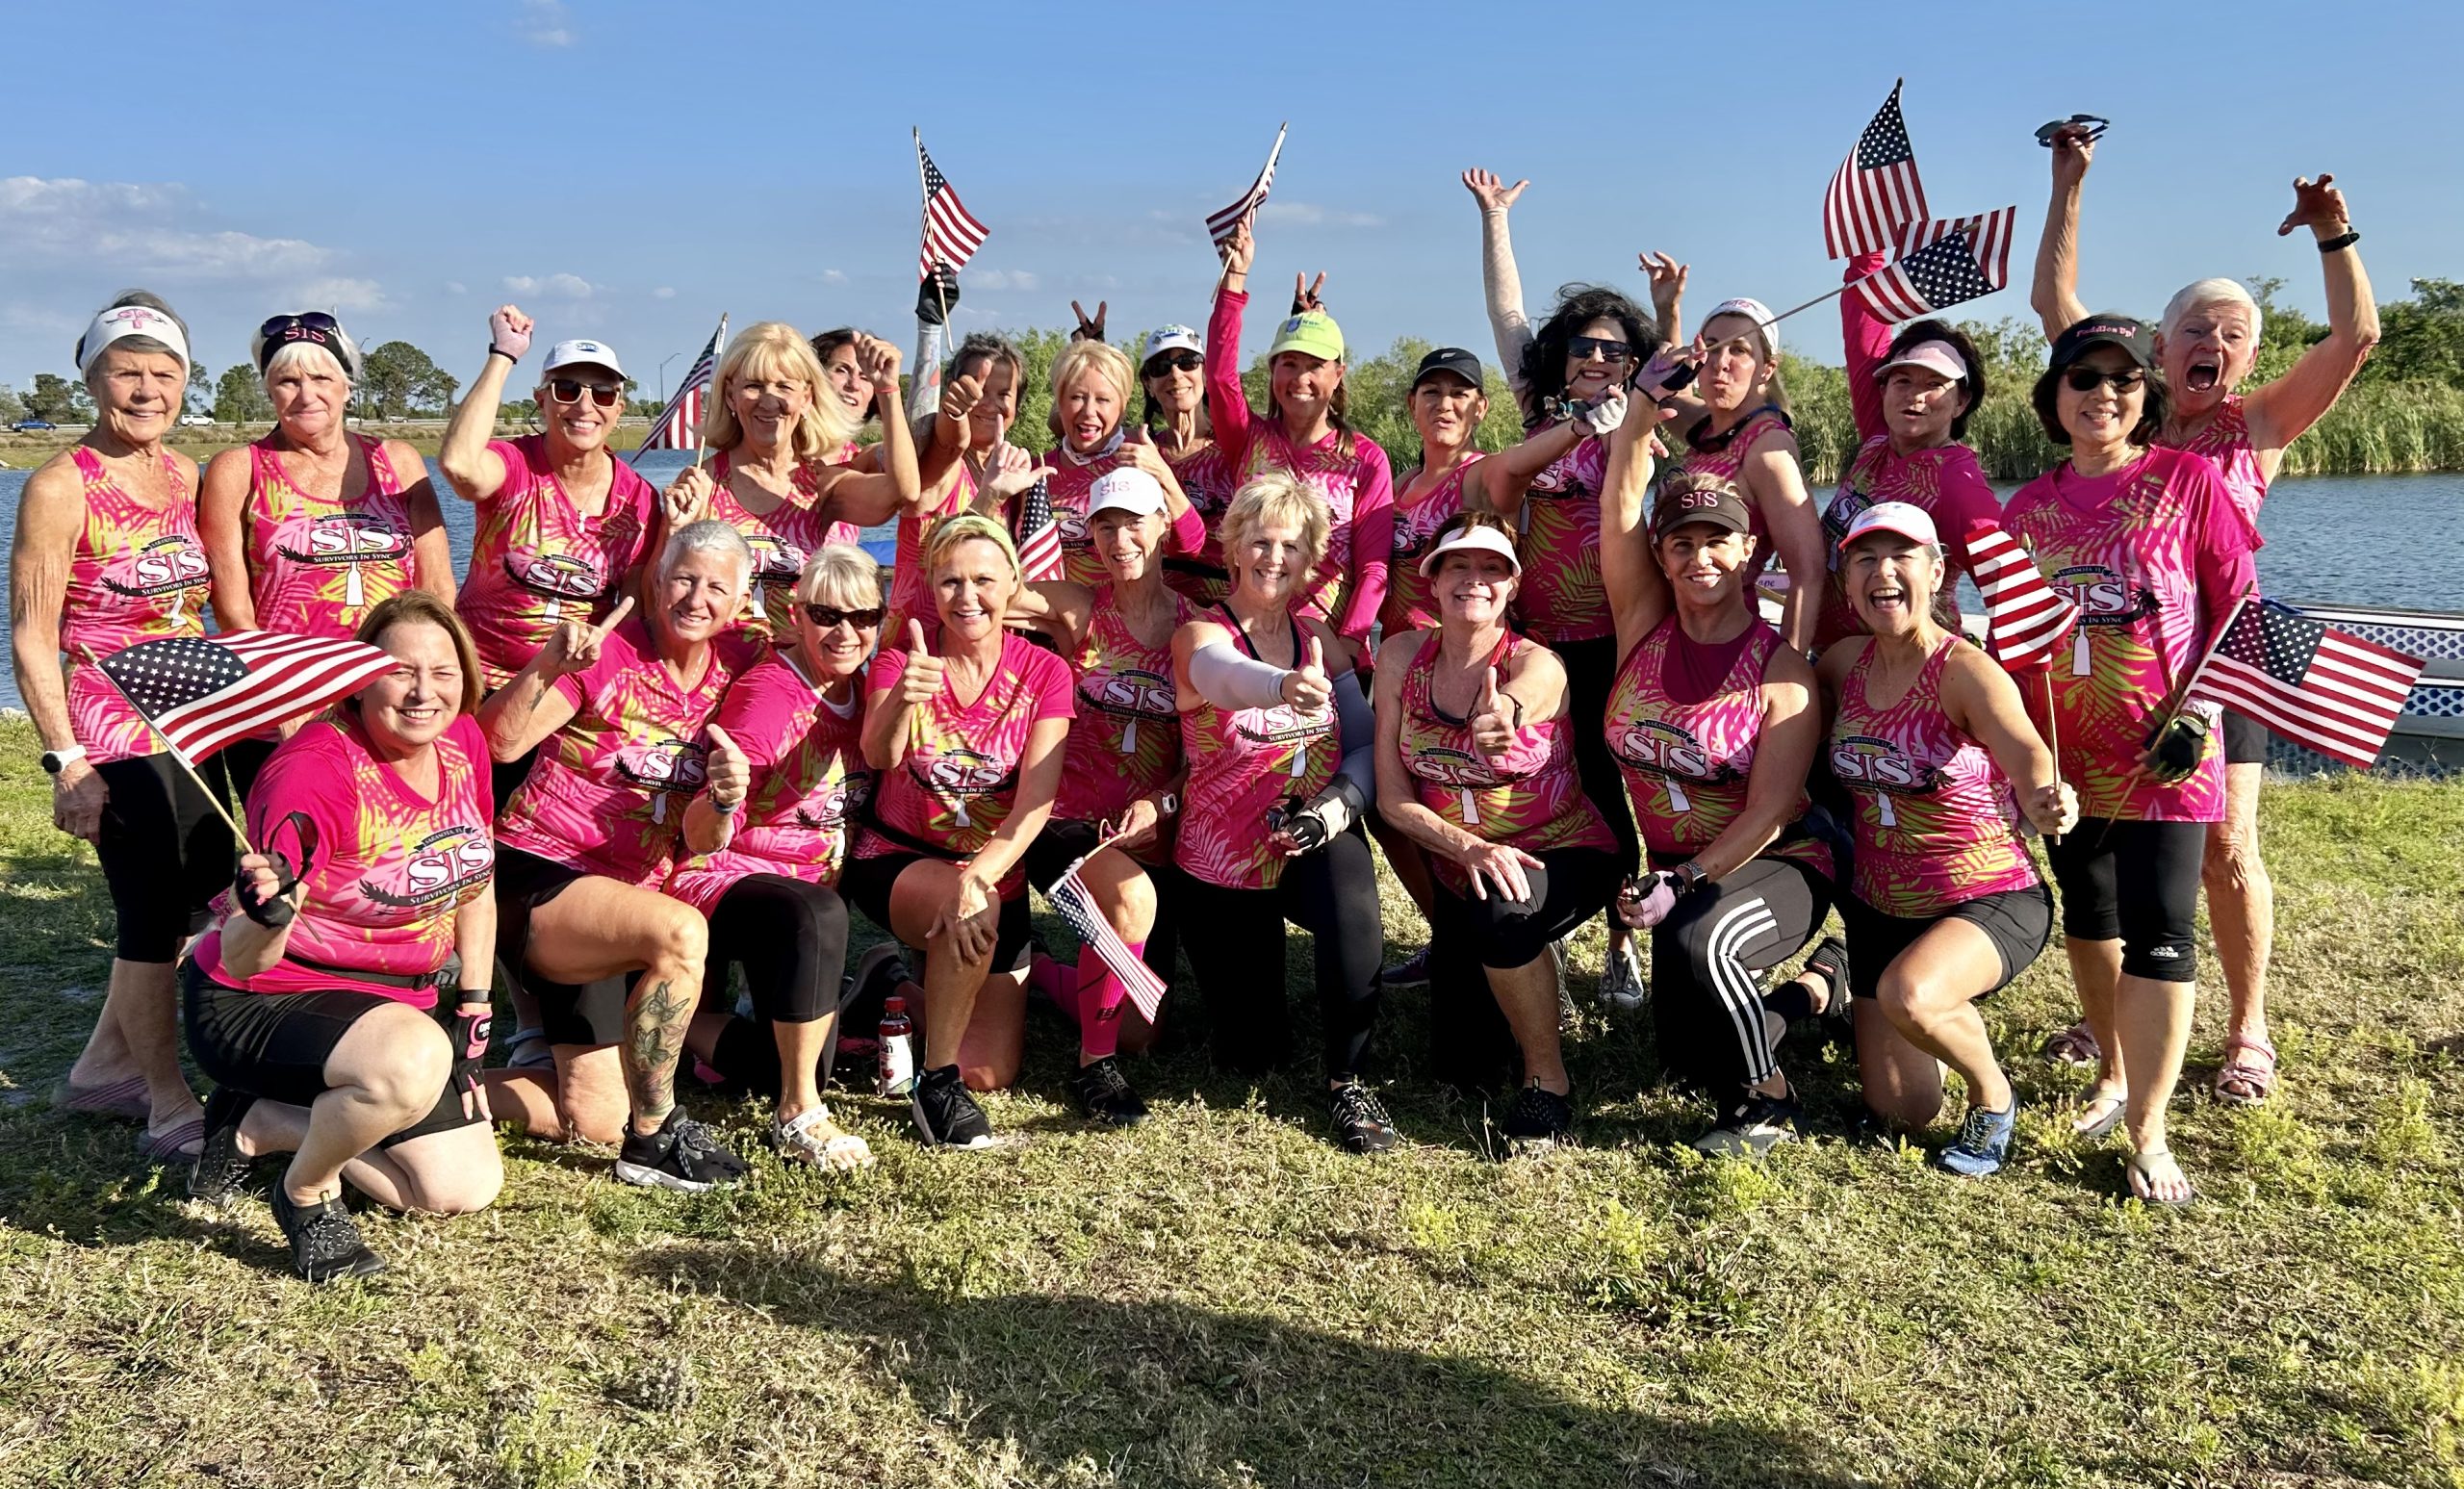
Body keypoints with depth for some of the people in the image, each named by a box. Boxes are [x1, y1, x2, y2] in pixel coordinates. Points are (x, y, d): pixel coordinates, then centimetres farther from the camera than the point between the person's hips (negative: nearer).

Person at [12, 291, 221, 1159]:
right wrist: (66, 761, -16)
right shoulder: (62, 487, -10)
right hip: (113, 729, -7)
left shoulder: (187, 478, 9)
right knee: (152, 915, -2)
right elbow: (31, 637, -11)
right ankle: (171, 1112, 11)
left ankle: (104, 1069, 33)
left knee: (194, 894, 14)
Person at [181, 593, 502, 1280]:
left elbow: (473, 888, 9)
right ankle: (306, 1194, -6)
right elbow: (241, 960, -28)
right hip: (263, 1000, -7)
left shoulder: (462, 742, -6)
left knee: (468, 1188, 3)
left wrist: (473, 1012, 5)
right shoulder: (315, 771, -26)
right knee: (414, 1060, -39)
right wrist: (263, 918, -50)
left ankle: (262, 1124, 18)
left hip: (398, 997, 7)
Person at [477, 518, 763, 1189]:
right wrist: (550, 662, -35)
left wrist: (727, 797, -19)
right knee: (681, 931, -37)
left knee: (594, 1121, 6)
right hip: (532, 876, -6)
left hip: (620, 895, 7)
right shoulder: (610, 650, -11)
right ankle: (654, 1136, -21)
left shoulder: (735, 665, 3)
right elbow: (502, 741, -21)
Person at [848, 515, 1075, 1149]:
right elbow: (878, 756, -28)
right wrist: (903, 701, -50)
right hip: (896, 859, -2)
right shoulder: (902, 657, -9)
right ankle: (935, 1081, -14)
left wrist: (978, 876, -35)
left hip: (996, 872, 2)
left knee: (991, 1074, -1)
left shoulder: (1043, 673, -8)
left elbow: (1035, 802, -18)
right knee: (977, 915, -37)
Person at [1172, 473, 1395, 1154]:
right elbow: (1224, 675, -34)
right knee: (1252, 1054, 2)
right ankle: (1257, 992, 39)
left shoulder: (1318, 634, 4)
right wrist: (1284, 686, -58)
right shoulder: (1199, 634, -9)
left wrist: (1337, 805, -26)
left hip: (1312, 847, 2)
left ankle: (1348, 1079, -20)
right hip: (1222, 862, -1)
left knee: (1347, 871, -36)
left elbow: (1366, 742, -4)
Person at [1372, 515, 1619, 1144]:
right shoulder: (1402, 656, -10)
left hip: (1564, 855, -4)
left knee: (1501, 916, -40)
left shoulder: (1538, 666, -20)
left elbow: (1515, 694, -48)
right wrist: (1470, 848, -27)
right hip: (1461, 864, 4)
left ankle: (1547, 1077, -14)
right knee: (1456, 1061, 8)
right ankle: (1525, 963, 41)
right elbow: (1393, 798, -10)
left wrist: (1500, 717, -73)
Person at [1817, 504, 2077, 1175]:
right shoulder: (1845, 662, -4)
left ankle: (1993, 1094, -2)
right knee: (1900, 1110, 9)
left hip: (1988, 900, -5)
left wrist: (2044, 800, -63)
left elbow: (2024, 748, -40)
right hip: (1879, 905, 5)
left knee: (1906, 994, -37)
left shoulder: (1965, 671, -21)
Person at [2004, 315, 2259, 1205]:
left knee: (2157, 932, -6)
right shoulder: (2027, 507, 5)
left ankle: (2148, 1133, 1)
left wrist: (2198, 709, -12)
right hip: (2066, 754, 4)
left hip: (2164, 751, -4)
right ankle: (2115, 1074, 36)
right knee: (2088, 918, 16)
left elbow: (2236, 605, -2)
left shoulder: (2188, 481, -4)